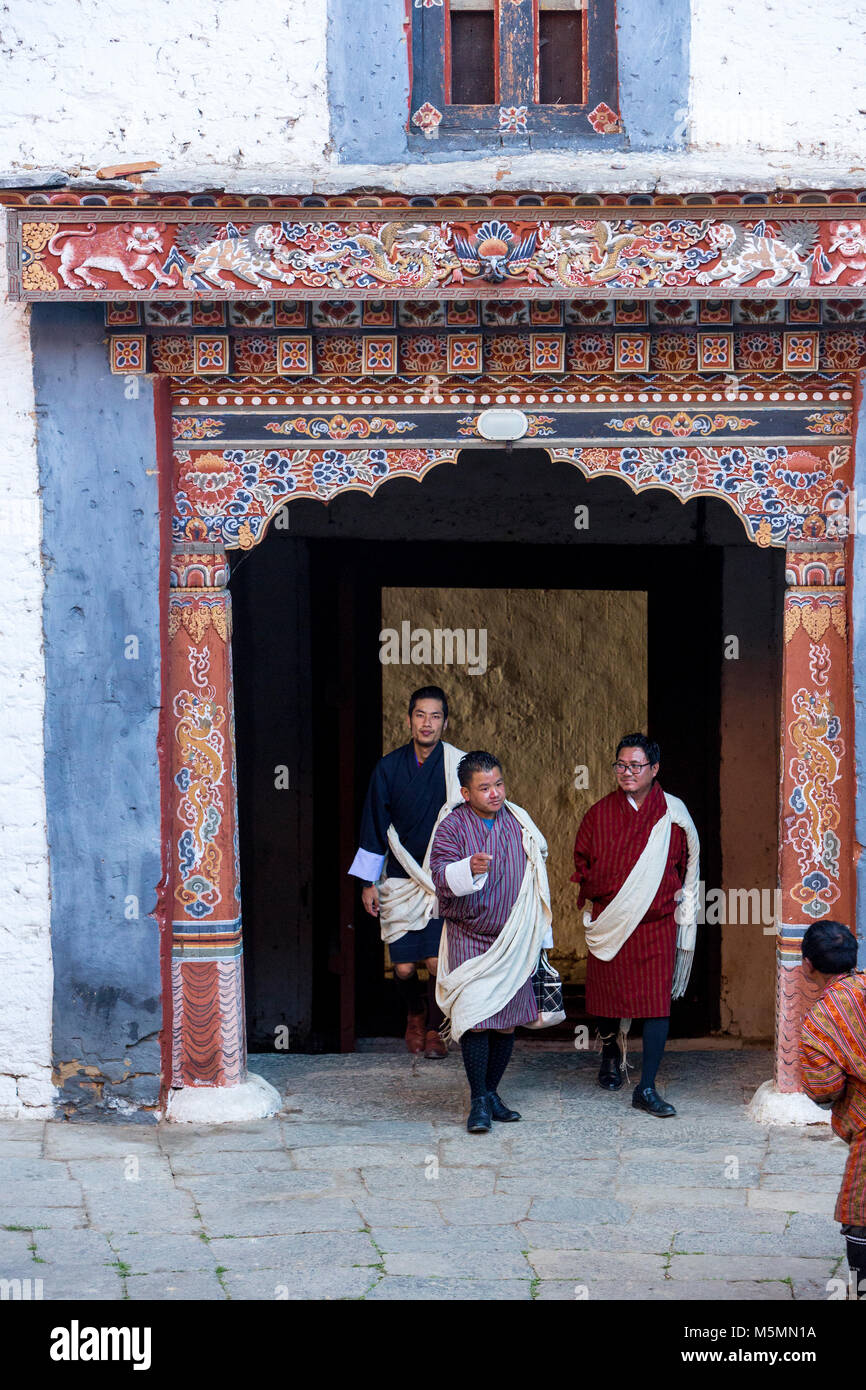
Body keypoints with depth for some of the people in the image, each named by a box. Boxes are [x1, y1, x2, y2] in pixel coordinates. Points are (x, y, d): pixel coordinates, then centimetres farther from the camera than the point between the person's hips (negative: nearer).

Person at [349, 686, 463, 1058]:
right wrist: (369, 883, 8)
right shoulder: (389, 768, 0)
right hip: (401, 881, 1)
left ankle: (434, 1028, 16)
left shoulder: (459, 767, -4)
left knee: (437, 961, -8)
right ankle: (414, 1015, 31)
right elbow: (375, 827, 8)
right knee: (404, 966, 1)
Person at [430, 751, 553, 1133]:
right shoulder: (452, 826, -6)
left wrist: (538, 937, 17)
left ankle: (492, 1092, 18)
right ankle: (478, 1102, -6)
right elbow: (442, 876, -18)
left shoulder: (519, 823, 5)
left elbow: (535, 880, 15)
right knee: (475, 1019, -12)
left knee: (507, 1022, 5)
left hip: (514, 940, 4)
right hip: (468, 939, -4)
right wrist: (469, 868, -40)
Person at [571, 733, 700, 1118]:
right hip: (608, 924, 1)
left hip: (656, 924, -1)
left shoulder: (673, 814, 1)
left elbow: (686, 864, 13)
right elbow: (582, 862, 13)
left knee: (658, 1002, -10)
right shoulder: (600, 813, 2)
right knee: (608, 996, 10)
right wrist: (596, 894, 4)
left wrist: (663, 895, 7)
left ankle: (647, 1089, -9)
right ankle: (611, 1054, 42)